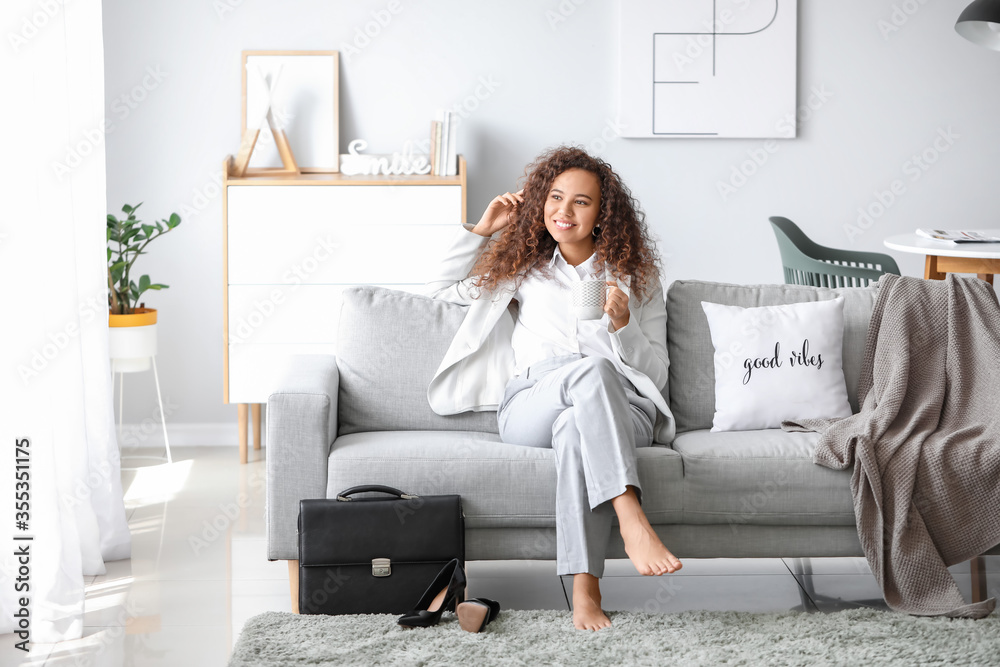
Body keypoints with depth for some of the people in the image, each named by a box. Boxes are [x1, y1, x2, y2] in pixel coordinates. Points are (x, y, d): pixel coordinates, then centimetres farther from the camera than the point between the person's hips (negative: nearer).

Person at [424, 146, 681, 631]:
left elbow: (655, 373, 13)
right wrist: (482, 228, 26)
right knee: (593, 369, -37)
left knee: (575, 428, -41)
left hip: (620, 410, 0)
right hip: (528, 405, 1)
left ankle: (585, 589, -51)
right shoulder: (525, 268, 26)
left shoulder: (636, 277, 20)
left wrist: (623, 324, -6)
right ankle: (631, 519, -53)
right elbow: (443, 290, 34)